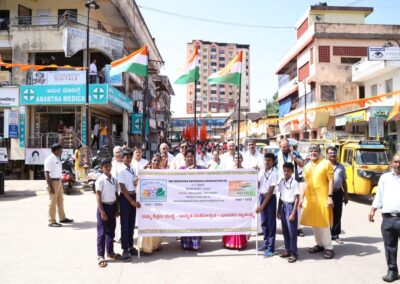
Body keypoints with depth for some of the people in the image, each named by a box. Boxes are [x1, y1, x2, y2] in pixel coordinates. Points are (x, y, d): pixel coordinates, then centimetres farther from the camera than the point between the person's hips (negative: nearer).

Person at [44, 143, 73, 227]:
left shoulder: (58, 158, 11)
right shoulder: (49, 159, -17)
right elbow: (46, 173, -21)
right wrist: (50, 186, -25)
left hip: (59, 181, 9)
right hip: (53, 182, -9)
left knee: (60, 200, 17)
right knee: (53, 202, -3)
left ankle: (62, 218, 29)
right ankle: (51, 221, 6)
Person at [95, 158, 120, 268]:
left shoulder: (114, 180, 5)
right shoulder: (100, 180, -12)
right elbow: (98, 196, -13)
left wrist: (117, 209, 7)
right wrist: (102, 211, -17)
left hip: (112, 206, 6)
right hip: (104, 206, -6)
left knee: (111, 231, 15)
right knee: (102, 232, 0)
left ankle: (110, 252, 29)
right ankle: (100, 256, 7)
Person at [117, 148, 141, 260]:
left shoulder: (133, 170, 9)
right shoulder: (121, 171, -10)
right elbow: (123, 188, -14)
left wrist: (136, 181, -7)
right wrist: (132, 201, -14)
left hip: (133, 196, 6)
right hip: (125, 197, -6)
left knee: (131, 223, 12)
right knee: (124, 224, 0)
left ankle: (130, 246, 23)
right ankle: (125, 249, 6)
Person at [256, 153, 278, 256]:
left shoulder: (274, 173, -14)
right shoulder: (261, 171, 3)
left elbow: (270, 191, -17)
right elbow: (257, 185, 7)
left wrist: (262, 206, -18)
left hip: (270, 198, -6)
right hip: (261, 196, 6)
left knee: (271, 223, 1)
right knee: (263, 222, 14)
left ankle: (271, 248, 8)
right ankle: (266, 243, 29)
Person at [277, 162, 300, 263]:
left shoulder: (294, 183, -12)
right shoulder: (281, 182, 6)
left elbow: (296, 199, -13)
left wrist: (293, 213, -16)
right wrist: (278, 210, 13)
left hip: (290, 206, -6)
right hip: (283, 206, 6)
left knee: (292, 231, 0)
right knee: (285, 230, 13)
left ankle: (293, 253, 9)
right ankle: (287, 250, 27)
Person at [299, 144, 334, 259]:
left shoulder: (326, 163, -5)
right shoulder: (307, 166, 13)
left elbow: (331, 181, -9)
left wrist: (330, 197, -16)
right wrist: (302, 197, 13)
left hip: (322, 198, -6)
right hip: (310, 198, 6)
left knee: (324, 223, -3)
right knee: (314, 222, 11)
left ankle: (328, 248, 6)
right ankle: (320, 244, 24)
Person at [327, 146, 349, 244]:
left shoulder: (341, 167, 12)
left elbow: (344, 181, 16)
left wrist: (346, 195, 14)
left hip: (338, 193, 3)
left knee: (337, 215, 8)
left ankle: (335, 235, 18)